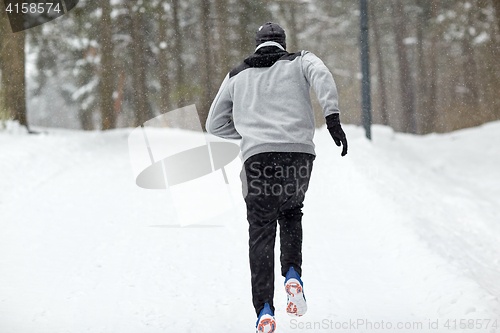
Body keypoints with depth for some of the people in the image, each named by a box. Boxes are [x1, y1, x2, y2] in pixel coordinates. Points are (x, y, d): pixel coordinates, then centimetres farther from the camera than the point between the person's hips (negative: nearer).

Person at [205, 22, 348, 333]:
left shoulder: (237, 76, 25)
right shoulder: (300, 60, 19)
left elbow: (215, 124, 27)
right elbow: (321, 74, -5)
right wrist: (333, 118, -16)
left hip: (258, 156, 0)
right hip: (299, 152, 0)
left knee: (261, 232, 6)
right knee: (291, 213, 27)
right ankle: (293, 275, 4)